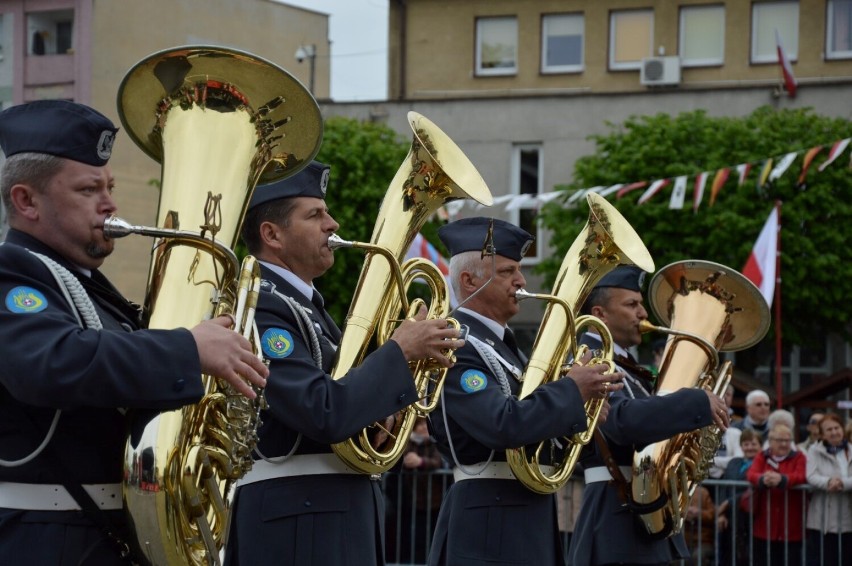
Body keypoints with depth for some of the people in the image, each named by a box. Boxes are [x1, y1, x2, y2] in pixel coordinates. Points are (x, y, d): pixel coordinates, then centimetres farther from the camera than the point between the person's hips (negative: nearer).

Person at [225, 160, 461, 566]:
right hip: (296, 521, -10)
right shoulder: (258, 308, -14)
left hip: (340, 512, 10)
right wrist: (399, 351, -14)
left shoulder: (306, 306, 18)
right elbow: (325, 414, -25)